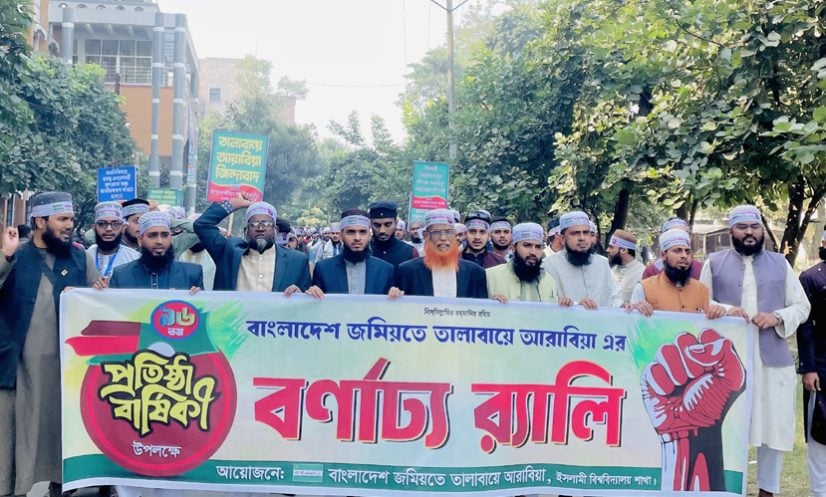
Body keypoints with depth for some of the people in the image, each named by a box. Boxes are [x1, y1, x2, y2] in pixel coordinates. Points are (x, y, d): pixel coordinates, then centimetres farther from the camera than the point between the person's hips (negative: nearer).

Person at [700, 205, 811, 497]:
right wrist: (726, 310, -14)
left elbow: (802, 307, 10)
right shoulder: (714, 263, 7)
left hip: (773, 359, 2)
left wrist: (777, 317, -10)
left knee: (775, 425, 5)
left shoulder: (780, 264, 11)